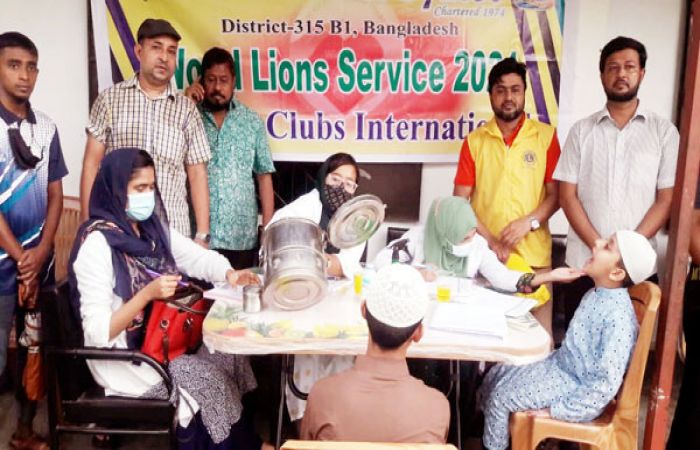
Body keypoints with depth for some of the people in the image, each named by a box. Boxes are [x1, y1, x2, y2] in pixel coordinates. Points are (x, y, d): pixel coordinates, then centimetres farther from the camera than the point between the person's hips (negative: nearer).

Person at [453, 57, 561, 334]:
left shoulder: (546, 136, 2)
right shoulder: (475, 141, 5)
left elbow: (556, 194, 3)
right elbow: (459, 201, 2)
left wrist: (529, 222, -14)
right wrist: (489, 239, -9)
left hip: (534, 255, -1)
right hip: (484, 254, 1)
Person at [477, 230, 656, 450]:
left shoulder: (618, 316, -28)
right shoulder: (596, 294, -1)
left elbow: (606, 384, -27)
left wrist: (555, 410, -22)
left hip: (578, 388, -8)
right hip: (560, 366, 8)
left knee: (500, 396, -10)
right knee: (496, 374, 9)